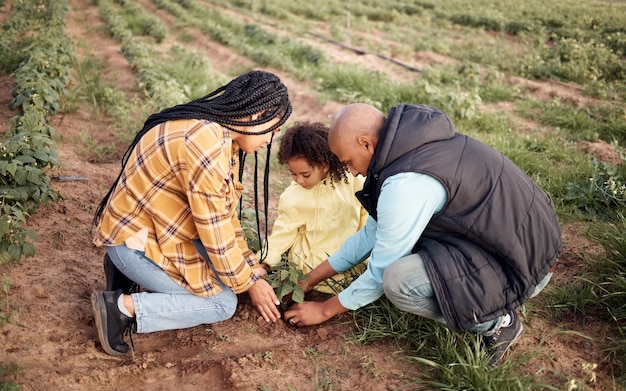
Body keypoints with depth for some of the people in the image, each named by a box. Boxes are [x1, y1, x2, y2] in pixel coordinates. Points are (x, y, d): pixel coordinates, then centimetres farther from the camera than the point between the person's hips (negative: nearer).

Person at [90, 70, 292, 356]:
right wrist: (249, 283, -10)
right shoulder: (206, 145, -29)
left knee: (226, 268, 14)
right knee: (223, 303, -6)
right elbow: (215, 233, -23)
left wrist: (251, 269, 6)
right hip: (135, 240, -10)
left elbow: (225, 213, 6)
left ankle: (132, 268, 13)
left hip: (155, 227, 10)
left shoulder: (220, 133, 2)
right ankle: (123, 306, -7)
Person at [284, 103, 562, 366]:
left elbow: (381, 271, -14)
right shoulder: (409, 148, 5)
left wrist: (325, 309, 2)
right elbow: (373, 231, 12)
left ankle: (495, 323, -2)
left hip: (524, 264, -10)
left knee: (399, 280, -26)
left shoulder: (406, 183, -25)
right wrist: (310, 280, 16)